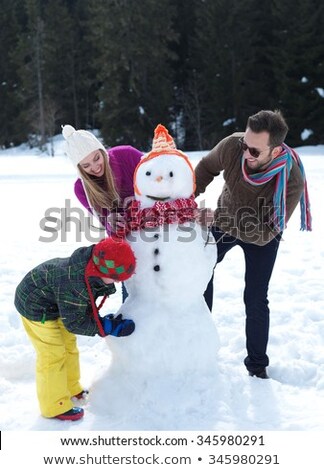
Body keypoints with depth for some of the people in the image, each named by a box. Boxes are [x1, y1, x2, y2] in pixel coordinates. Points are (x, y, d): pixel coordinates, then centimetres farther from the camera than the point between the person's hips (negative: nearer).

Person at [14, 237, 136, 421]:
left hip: (56, 302, 9)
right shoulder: (74, 285, -42)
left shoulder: (95, 261, -19)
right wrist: (106, 327, -26)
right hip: (36, 306, -9)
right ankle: (55, 406, 9)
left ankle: (71, 388, 36)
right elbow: (73, 322, -28)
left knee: (69, 345, 18)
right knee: (53, 354, -6)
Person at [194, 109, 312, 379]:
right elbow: (206, 168, -9)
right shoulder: (232, 146, -32)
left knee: (255, 299, -5)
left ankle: (257, 365, 14)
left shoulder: (292, 180, -39)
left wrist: (223, 222, -47)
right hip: (226, 218, 3)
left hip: (261, 236, -3)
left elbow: (267, 232, -36)